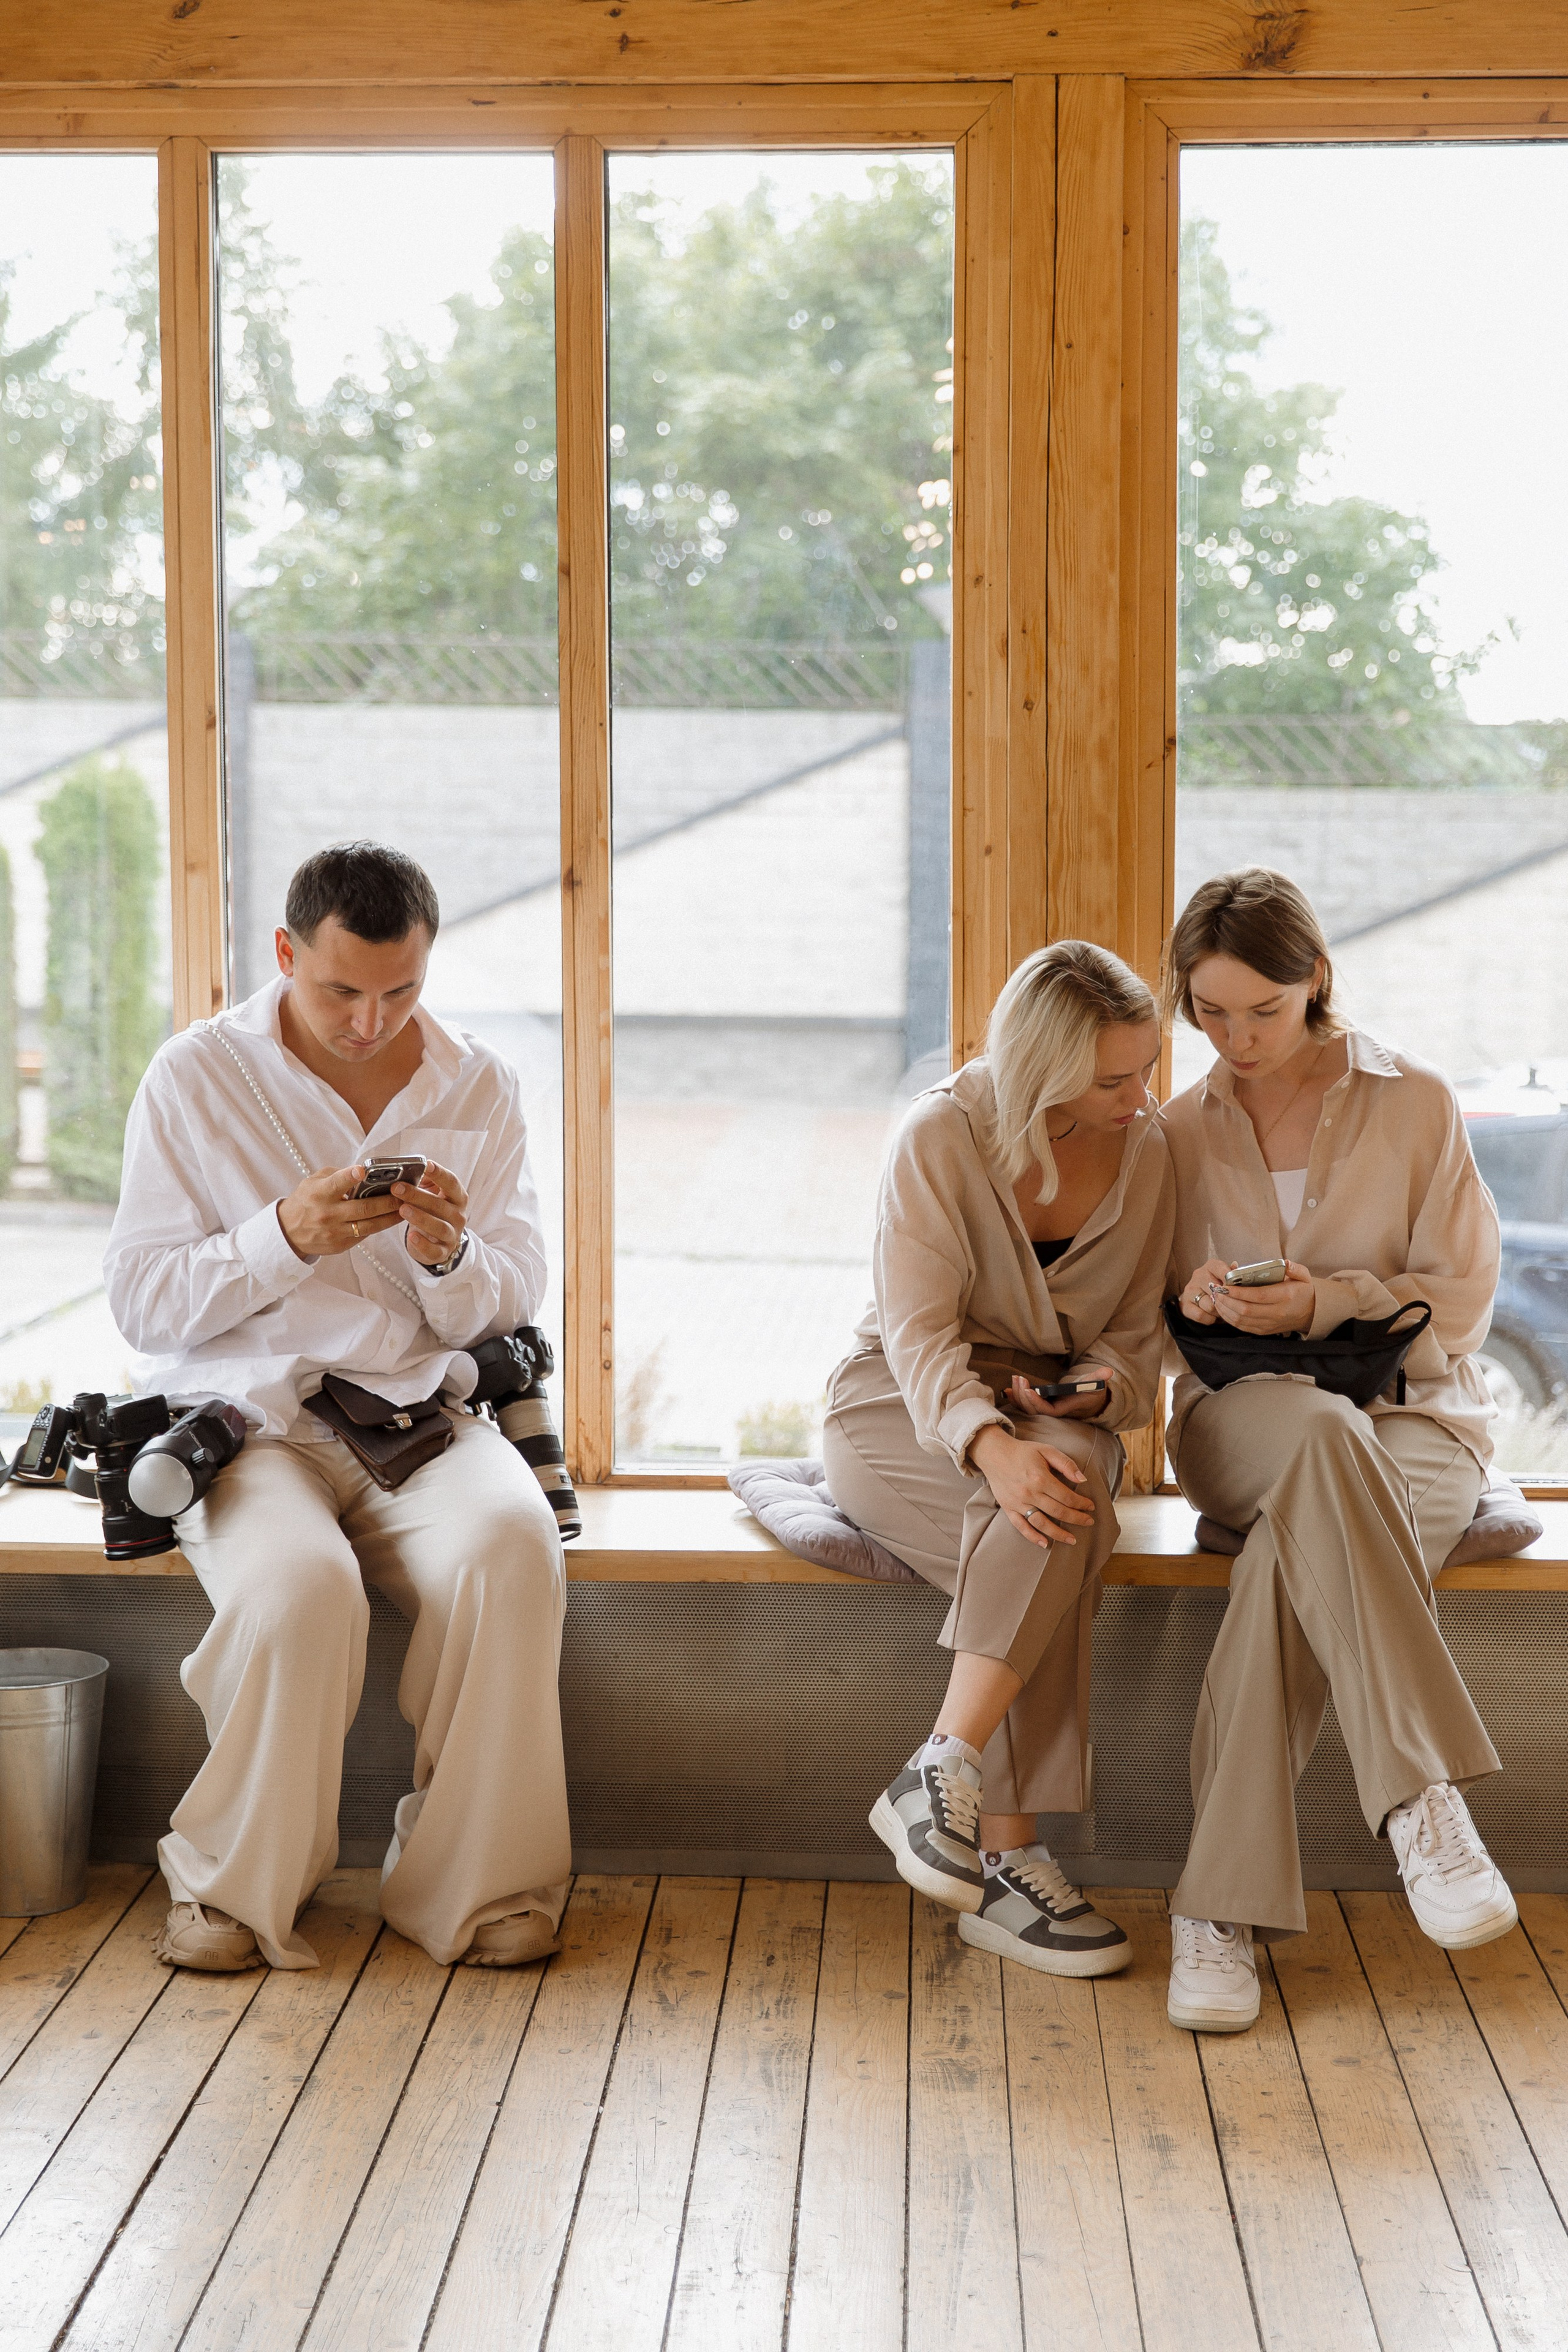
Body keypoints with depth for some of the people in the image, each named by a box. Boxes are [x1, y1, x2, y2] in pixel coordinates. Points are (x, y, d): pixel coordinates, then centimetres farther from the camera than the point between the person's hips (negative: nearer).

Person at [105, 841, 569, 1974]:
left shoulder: (480, 1086, 9)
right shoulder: (197, 1076, 1)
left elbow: (514, 1304, 9)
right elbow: (141, 1300, -2)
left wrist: (450, 1255, -14)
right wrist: (286, 1236, -18)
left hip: (423, 1412, 2)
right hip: (246, 1417, -2)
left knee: (510, 1542, -31)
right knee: (301, 1586, -33)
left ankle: (481, 1882, -15)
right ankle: (237, 1886, -9)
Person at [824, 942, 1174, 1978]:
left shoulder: (1147, 1154, 1)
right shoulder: (943, 1134, -13)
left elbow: (1134, 1340, 7)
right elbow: (919, 1332, -20)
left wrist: (1096, 1392, -18)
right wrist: (992, 1445, -39)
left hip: (1060, 1420, 4)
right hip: (900, 1414, -4)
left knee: (1069, 1480, -35)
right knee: (1054, 1501, -35)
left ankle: (942, 1776, -33)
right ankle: (1009, 1857, -34)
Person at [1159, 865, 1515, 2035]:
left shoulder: (1417, 1105, 2)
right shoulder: (1180, 1132, 11)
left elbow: (1461, 1303, -1)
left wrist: (1326, 1303, -17)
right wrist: (1195, 1304, -11)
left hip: (1416, 1418, 0)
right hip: (1241, 1422, 1)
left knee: (1294, 1552, -39)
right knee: (1326, 1436, -41)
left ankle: (1224, 1907, -36)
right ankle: (1423, 1798, -48)